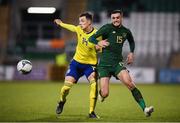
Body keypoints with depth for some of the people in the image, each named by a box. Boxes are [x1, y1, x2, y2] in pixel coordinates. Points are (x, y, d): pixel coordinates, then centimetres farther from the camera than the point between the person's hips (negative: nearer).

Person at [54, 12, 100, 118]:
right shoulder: (79, 29, -6)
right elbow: (71, 27, 17)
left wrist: (98, 47, -37)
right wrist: (61, 23, 34)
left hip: (90, 64, -3)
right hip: (77, 62, 3)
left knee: (94, 83, -26)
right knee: (67, 85, -7)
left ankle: (92, 112, -15)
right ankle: (62, 101, 29)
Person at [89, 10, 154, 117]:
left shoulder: (126, 31, 7)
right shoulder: (107, 28, -6)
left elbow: (132, 41, 30)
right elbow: (91, 38, -10)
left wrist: (131, 53, 12)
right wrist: (98, 43, -31)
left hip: (118, 63, 2)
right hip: (104, 64, -2)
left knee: (129, 83, -24)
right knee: (105, 94, -7)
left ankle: (144, 108, -25)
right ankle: (101, 93, 34)